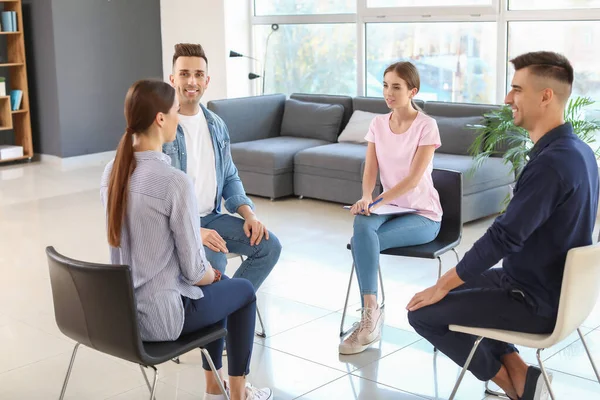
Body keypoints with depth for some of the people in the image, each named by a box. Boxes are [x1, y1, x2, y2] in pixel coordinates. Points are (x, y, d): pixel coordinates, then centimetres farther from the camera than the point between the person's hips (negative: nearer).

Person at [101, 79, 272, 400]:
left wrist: (210, 275, 16)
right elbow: (193, 270, -19)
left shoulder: (111, 172, 0)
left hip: (121, 308, 7)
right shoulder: (174, 182, -25)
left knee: (218, 285, 31)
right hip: (158, 316, -7)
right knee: (243, 291, 20)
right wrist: (212, 275, 4)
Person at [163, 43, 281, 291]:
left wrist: (249, 214, -1)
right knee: (213, 264, -32)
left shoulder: (216, 125, 8)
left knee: (269, 245, -8)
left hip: (212, 217, 7)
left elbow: (230, 178, 17)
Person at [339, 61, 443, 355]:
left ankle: (370, 316, -15)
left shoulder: (426, 126, -10)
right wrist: (365, 199, -22)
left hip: (423, 215, -4)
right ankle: (371, 314, -27)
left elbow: (413, 179, -18)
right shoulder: (378, 124, 6)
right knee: (361, 225, -31)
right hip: (388, 208, 4)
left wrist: (375, 202, -29)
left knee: (363, 239, -28)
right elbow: (370, 171, 0)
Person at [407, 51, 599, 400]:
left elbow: (504, 237, -27)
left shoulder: (551, 163, -27)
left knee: (424, 313, 0)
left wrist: (442, 285, -15)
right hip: (557, 288, 9)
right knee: (463, 285, 24)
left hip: (537, 302, -9)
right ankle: (517, 371, 13)